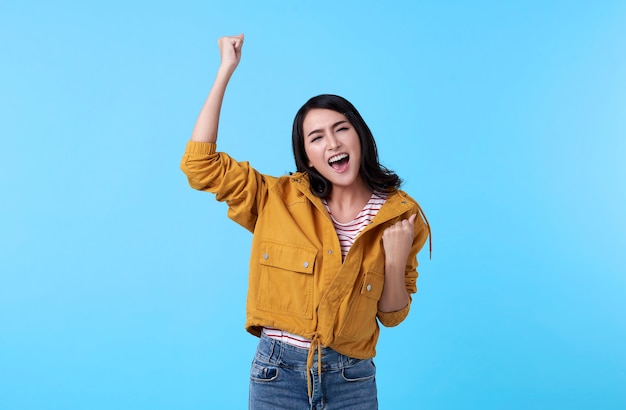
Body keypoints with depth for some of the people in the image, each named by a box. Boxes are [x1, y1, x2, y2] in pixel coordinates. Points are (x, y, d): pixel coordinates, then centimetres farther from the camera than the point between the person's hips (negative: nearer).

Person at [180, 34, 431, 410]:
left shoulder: (399, 214, -5)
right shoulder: (279, 199, -4)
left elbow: (392, 315, 2)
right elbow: (199, 164, -11)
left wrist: (396, 260, -17)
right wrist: (226, 70, -10)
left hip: (352, 379, 0)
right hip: (278, 373, 0)